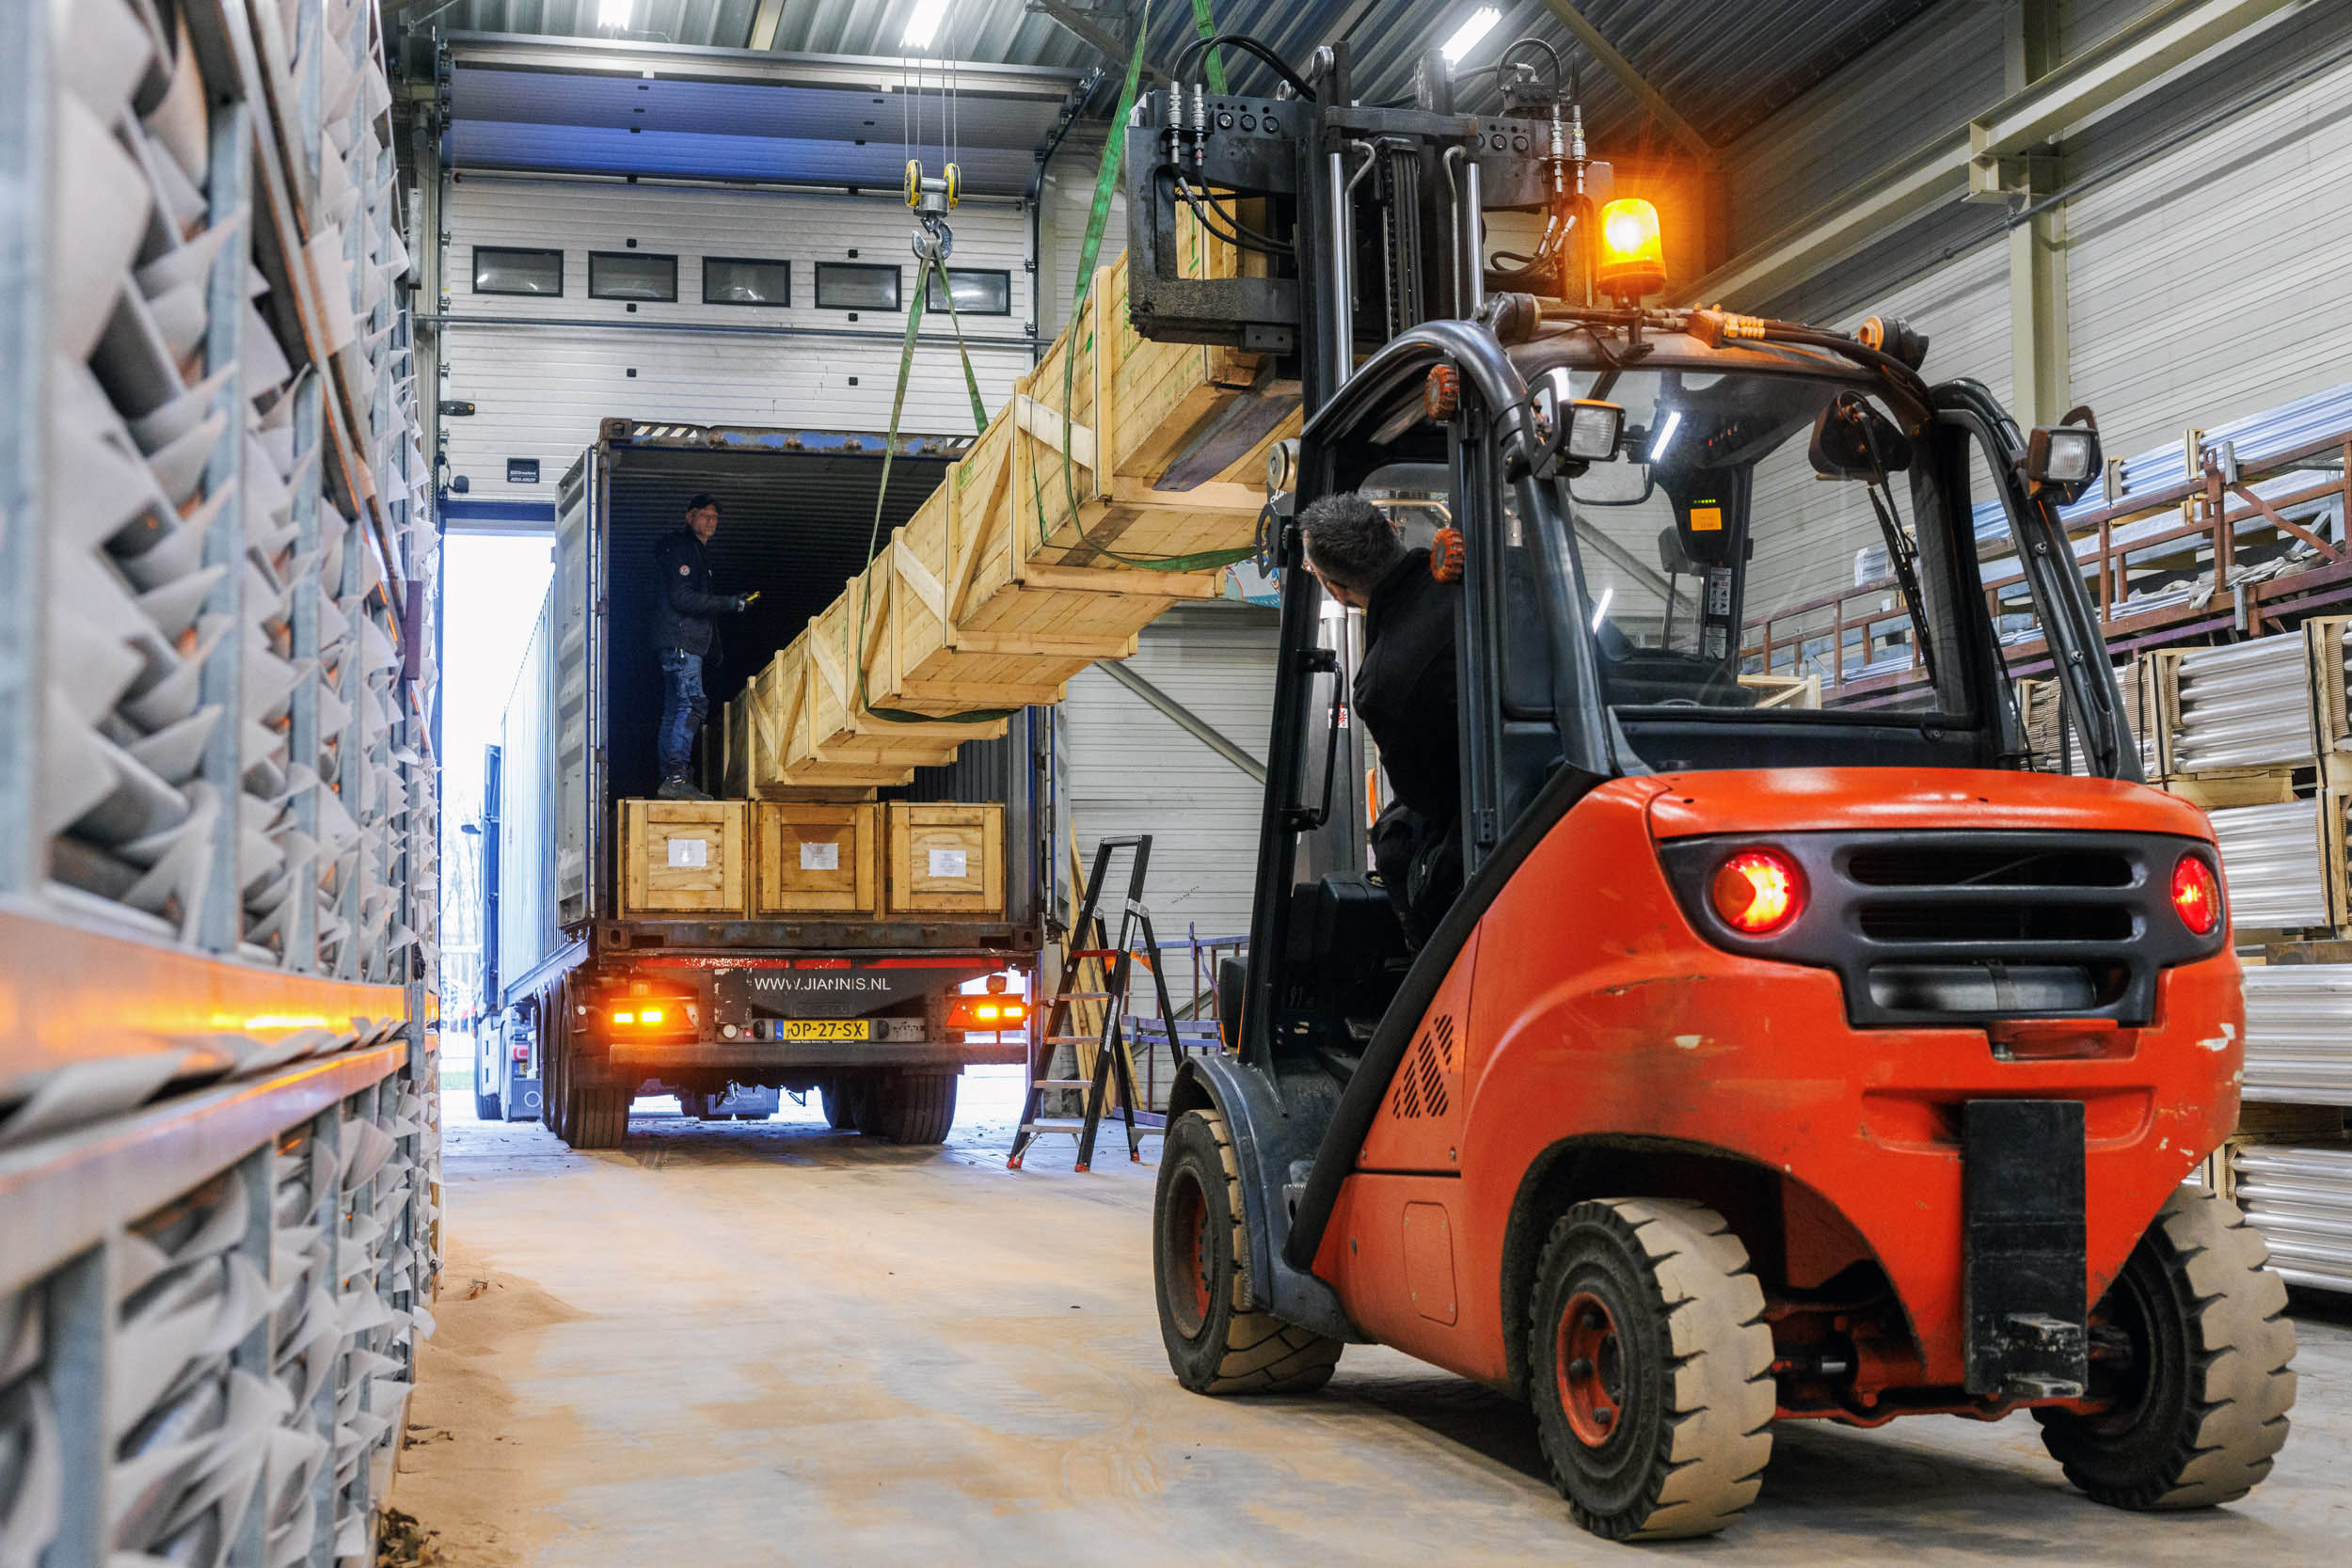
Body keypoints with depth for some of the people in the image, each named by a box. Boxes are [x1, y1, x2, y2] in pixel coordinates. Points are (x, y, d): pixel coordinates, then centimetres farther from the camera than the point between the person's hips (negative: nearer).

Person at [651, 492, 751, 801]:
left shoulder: (696, 550, 25)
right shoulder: (681, 547, -7)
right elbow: (682, 598, -17)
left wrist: (713, 645, 23)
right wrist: (731, 603, -17)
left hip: (688, 642, 11)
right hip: (680, 641, -11)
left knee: (674, 711, 9)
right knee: (692, 704, -19)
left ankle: (670, 781, 10)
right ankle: (675, 778, -26)